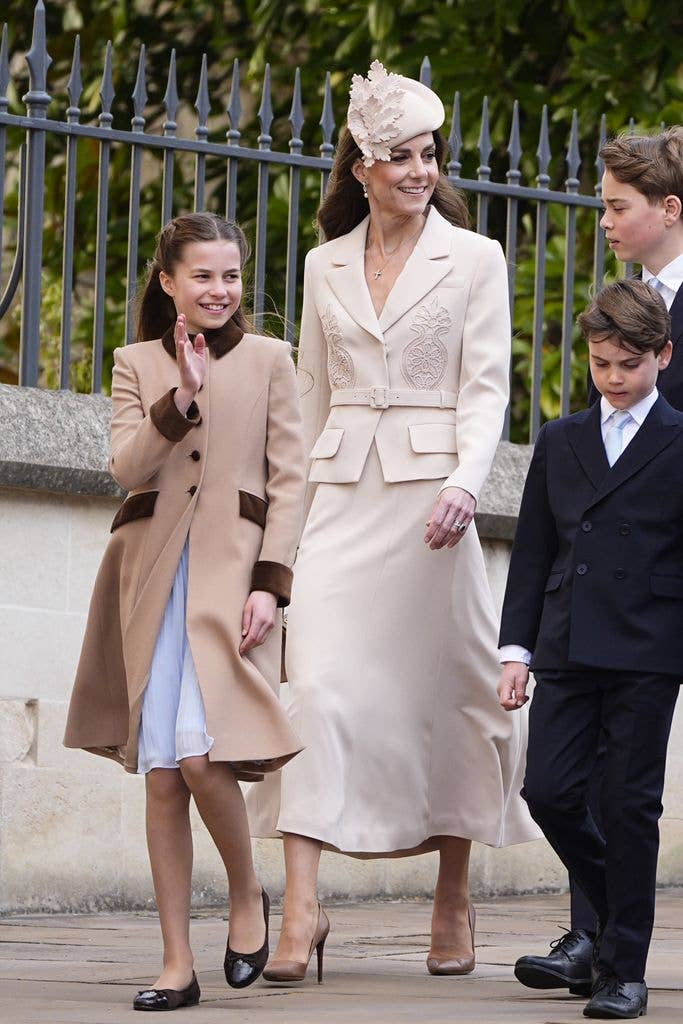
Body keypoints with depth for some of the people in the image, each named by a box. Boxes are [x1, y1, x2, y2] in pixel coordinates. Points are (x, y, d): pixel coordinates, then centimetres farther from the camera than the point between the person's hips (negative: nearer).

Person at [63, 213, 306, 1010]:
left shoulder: (268, 360, 8)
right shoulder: (137, 364, 12)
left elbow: (288, 480, 4)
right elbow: (127, 466, -1)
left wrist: (270, 583, -7)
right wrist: (183, 397, -15)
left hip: (231, 572, -2)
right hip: (152, 577, 2)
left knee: (201, 755, -18)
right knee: (161, 774, 0)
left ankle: (247, 894, 9)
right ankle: (177, 965, 4)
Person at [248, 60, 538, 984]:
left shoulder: (474, 260, 3)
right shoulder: (326, 266, 13)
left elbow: (486, 386, -3)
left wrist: (464, 483, -18)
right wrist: (294, 506, 14)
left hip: (429, 493, -2)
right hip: (341, 497, 2)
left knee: (442, 689, 3)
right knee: (317, 682, -11)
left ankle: (454, 900, 17)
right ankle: (301, 909, -16)